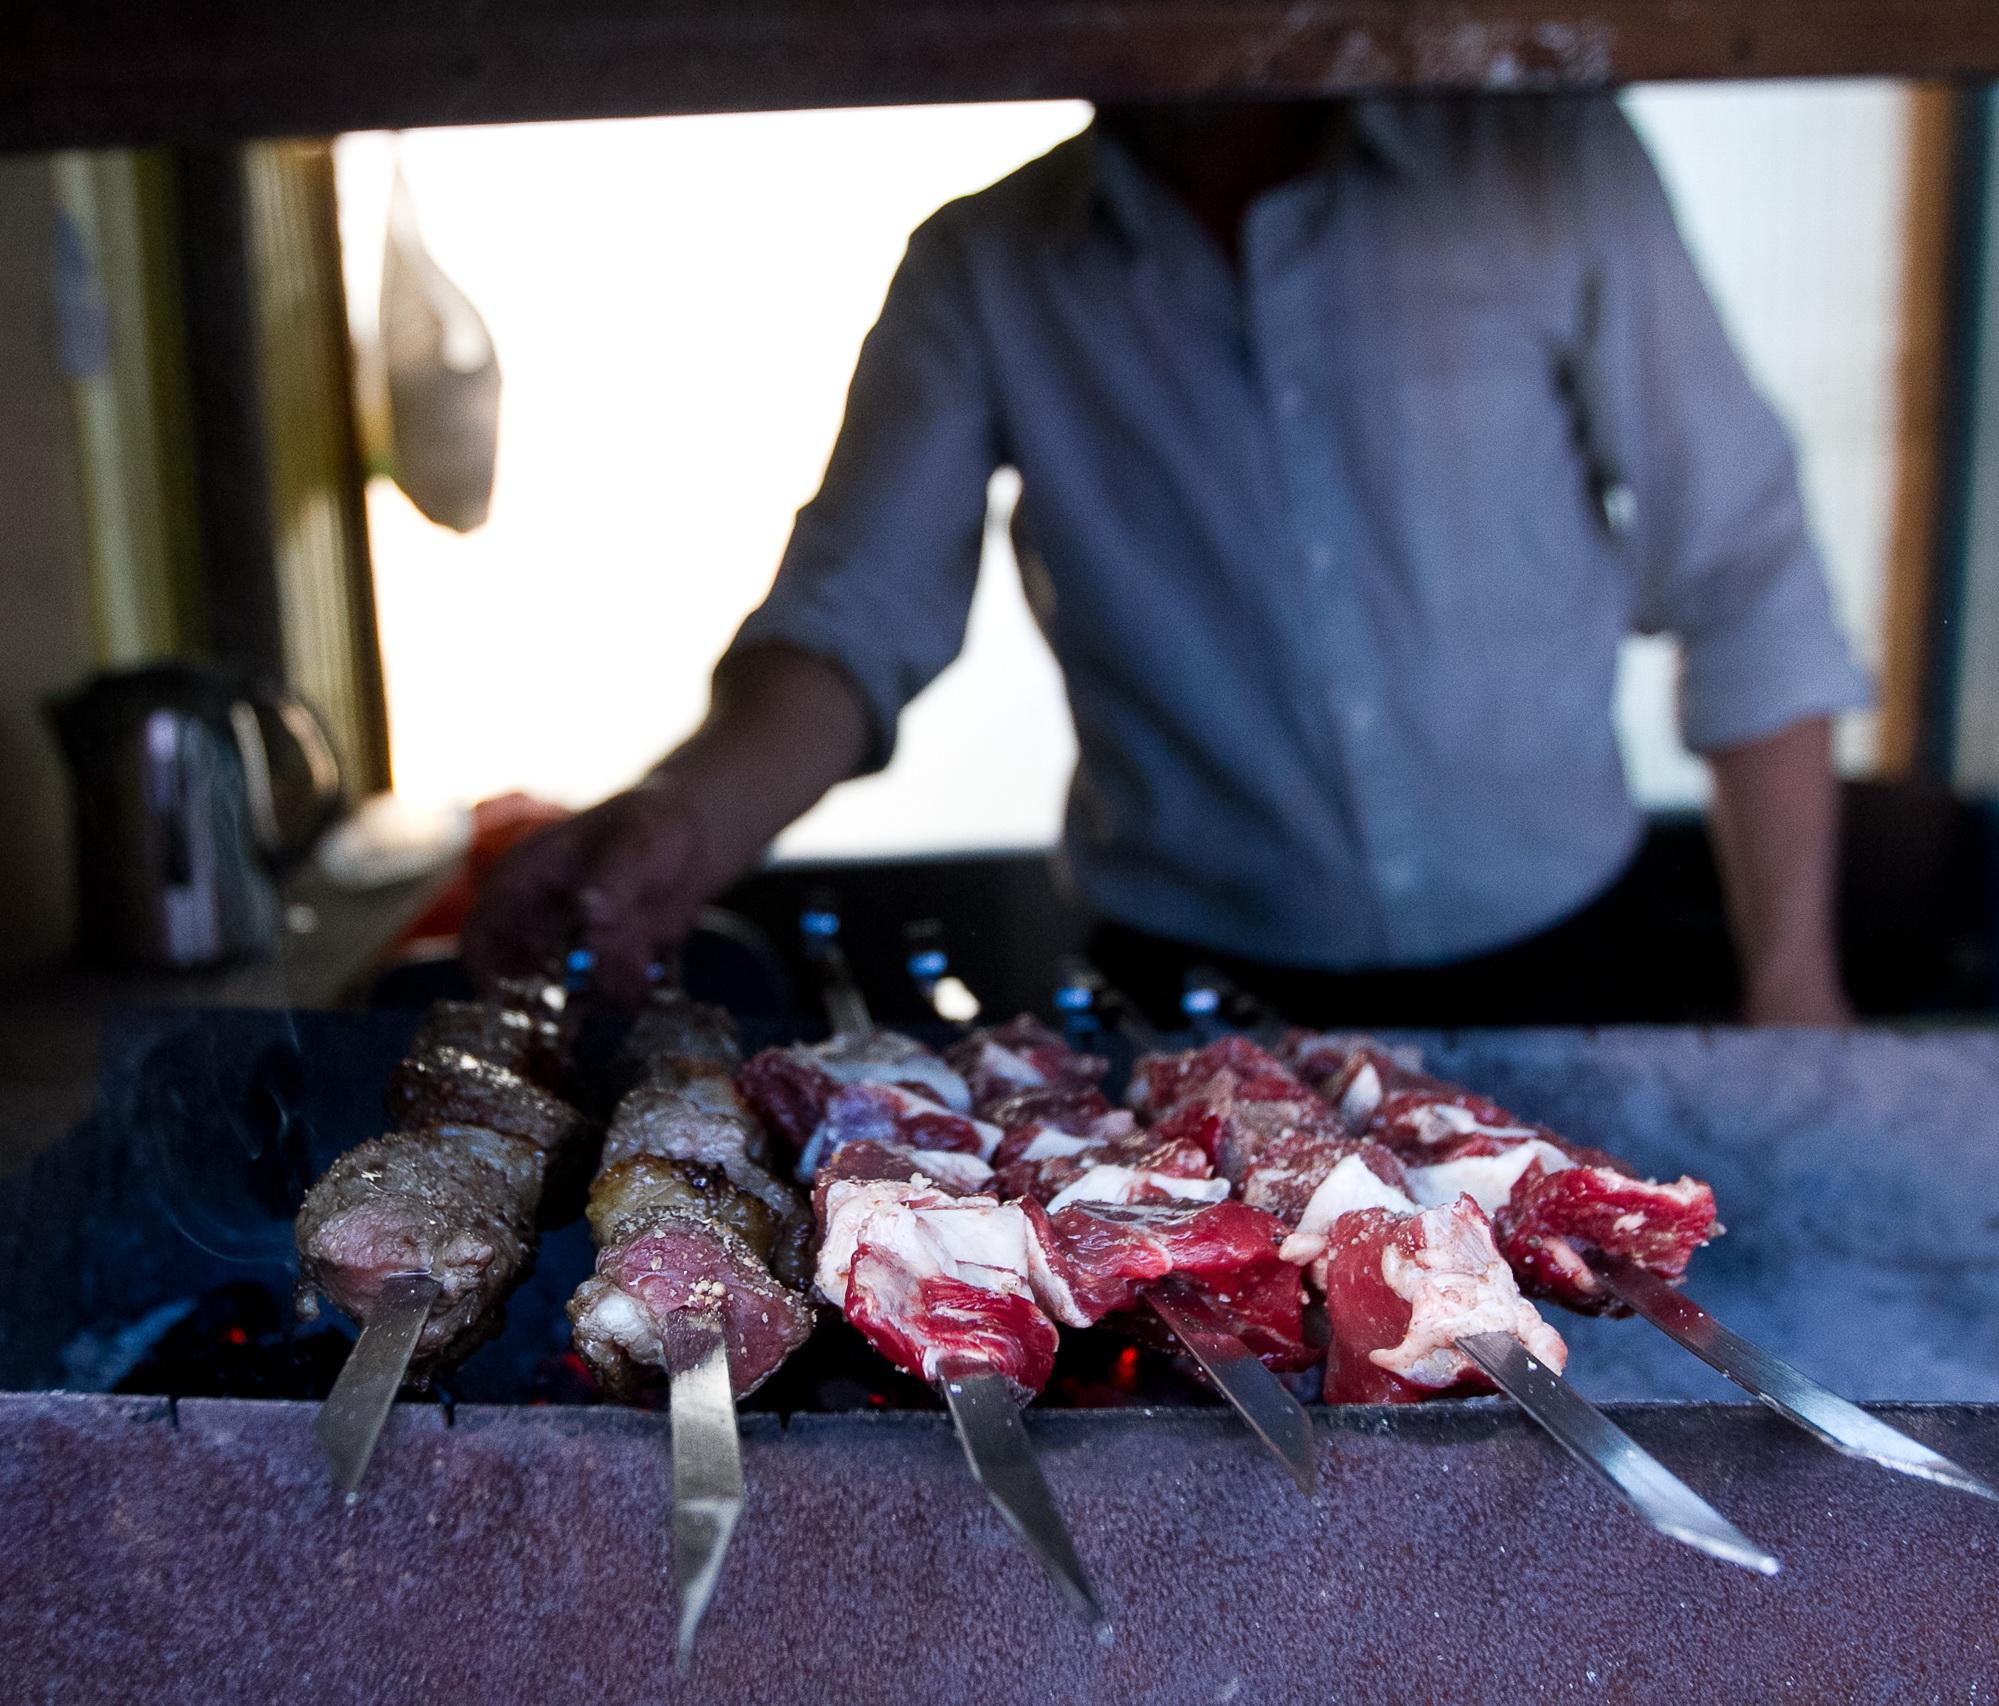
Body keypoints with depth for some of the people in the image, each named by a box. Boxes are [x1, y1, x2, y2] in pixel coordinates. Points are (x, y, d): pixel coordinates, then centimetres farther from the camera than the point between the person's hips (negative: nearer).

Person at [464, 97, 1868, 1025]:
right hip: (1188, 1006, 0)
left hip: (1556, 983, 1)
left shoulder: (1550, 164, -4)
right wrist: (696, 810, -33)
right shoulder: (983, 270, -1)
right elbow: (858, 609, -11)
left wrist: (1792, 992, -4)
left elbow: (1742, 584, -2)